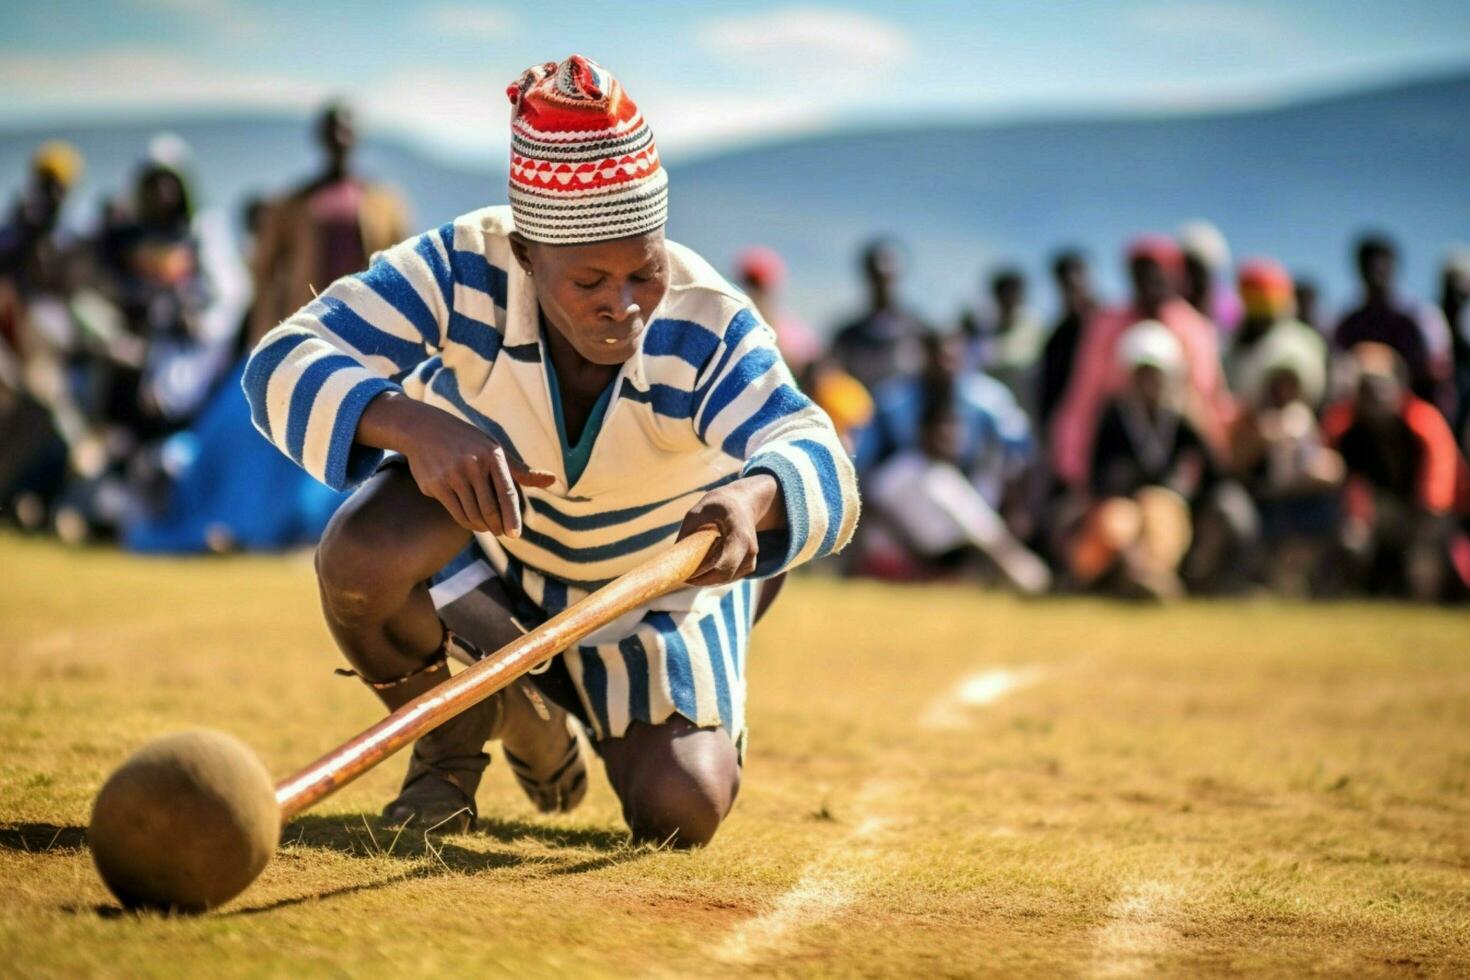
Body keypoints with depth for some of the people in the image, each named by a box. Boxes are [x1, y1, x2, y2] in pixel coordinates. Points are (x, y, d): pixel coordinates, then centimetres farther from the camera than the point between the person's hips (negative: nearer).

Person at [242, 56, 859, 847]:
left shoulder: (707, 328, -33)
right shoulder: (465, 269, -32)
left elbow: (818, 460, -47)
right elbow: (284, 366, -38)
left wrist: (753, 499, -73)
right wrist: (415, 426, -58)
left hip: (660, 567, 1)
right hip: (483, 517, -1)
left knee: (683, 816, -8)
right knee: (362, 554, -34)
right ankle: (453, 736, 0)